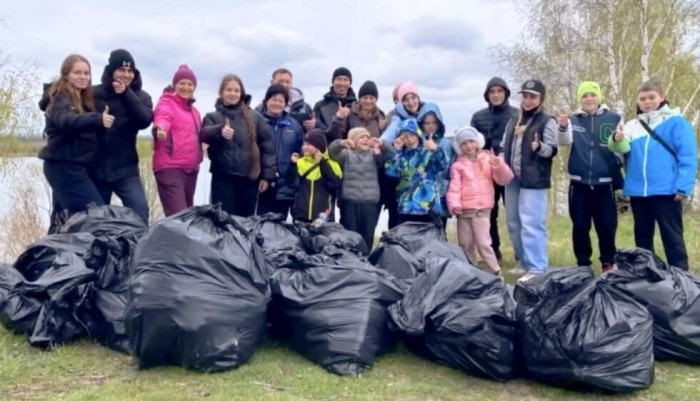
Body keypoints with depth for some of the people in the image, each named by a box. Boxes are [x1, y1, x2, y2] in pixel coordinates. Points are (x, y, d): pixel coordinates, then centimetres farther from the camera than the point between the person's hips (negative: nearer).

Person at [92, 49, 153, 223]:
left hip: (125, 169, 0)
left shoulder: (140, 96, 4)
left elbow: (144, 121, -15)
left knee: (139, 210, -15)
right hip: (96, 168, 1)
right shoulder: (94, 94, 2)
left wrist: (126, 94, -22)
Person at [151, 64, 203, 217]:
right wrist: (160, 128, -45)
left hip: (191, 169, 8)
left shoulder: (194, 111, 22)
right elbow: (163, 117, -24)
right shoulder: (166, 102, -1)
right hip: (170, 168, -8)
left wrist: (198, 158, 11)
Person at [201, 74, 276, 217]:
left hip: (250, 178, 2)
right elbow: (205, 134, -15)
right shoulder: (213, 117, 7)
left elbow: (267, 146, 6)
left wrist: (267, 174, -1)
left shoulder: (254, 117, 10)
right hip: (223, 177, -2)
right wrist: (220, 131, -38)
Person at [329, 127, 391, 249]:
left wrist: (381, 144, -24)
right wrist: (341, 143, -30)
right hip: (349, 201, -2)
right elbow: (332, 151, -7)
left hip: (370, 202, 2)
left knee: (368, 236, 5)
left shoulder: (374, 154, 15)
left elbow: (388, 153, -1)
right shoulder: (346, 154, 10)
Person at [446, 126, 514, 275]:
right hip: (464, 211, 2)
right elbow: (454, 188, -4)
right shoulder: (457, 165, 6)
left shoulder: (488, 159, 6)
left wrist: (499, 167, -18)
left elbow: (505, 179, 1)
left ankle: (496, 273, 5)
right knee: (465, 245, 9)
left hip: (482, 209, -2)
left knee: (483, 243, -7)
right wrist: (454, 204, -20)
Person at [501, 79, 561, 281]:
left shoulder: (547, 121, -1)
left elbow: (552, 150, -7)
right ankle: (523, 261, 26)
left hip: (533, 180, -7)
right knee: (513, 223, 12)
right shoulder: (514, 121, 17)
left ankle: (537, 269, -5)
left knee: (531, 224, -10)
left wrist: (539, 147, -27)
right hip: (512, 178, 7)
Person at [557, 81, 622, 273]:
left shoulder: (614, 119, 1)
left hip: (605, 183, -1)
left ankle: (608, 263, 20)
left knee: (607, 226, 3)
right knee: (580, 226, 6)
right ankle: (583, 263, 19)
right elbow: (564, 141, -16)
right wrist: (563, 127, -36)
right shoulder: (573, 120, 3)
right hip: (579, 183, 1)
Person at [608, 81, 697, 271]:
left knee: (672, 237, 0)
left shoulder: (676, 122, -2)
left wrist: (683, 187, -16)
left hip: (667, 191, -5)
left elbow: (688, 157, -7)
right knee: (642, 236, 14)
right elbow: (622, 148, -6)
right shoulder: (632, 125, 11)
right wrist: (617, 140, -30)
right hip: (638, 191, 5)